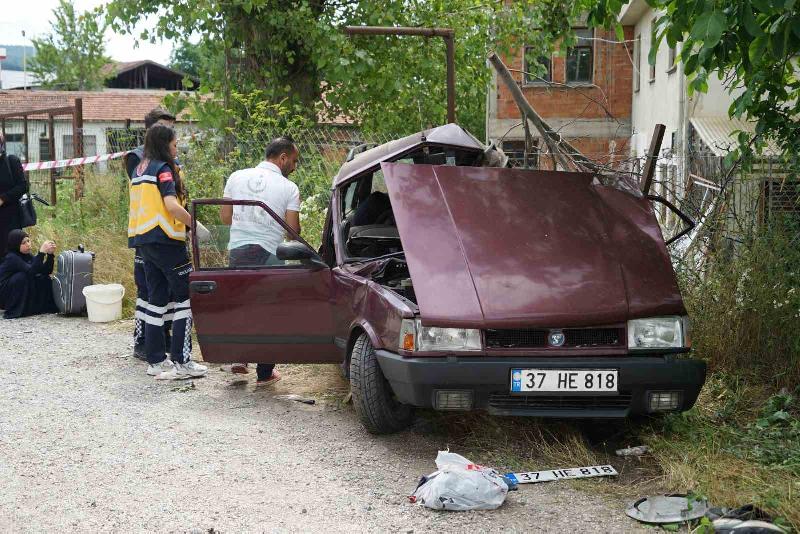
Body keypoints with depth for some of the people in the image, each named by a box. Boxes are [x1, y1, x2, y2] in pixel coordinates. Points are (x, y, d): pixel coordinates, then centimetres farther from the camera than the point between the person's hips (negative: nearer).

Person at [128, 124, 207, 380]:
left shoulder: (139, 170, 16)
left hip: (144, 241, 9)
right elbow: (172, 205, -23)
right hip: (165, 240, -9)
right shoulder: (163, 169, -11)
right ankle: (181, 361, -3)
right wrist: (196, 225, -14)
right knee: (185, 297, -2)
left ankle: (156, 361, 13)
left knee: (156, 298, 11)